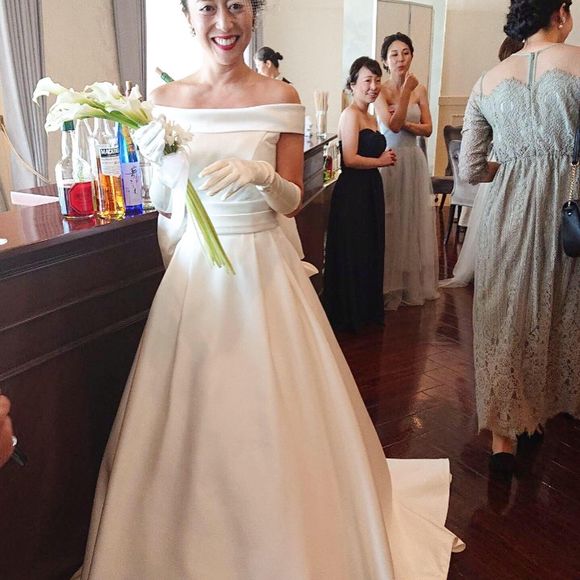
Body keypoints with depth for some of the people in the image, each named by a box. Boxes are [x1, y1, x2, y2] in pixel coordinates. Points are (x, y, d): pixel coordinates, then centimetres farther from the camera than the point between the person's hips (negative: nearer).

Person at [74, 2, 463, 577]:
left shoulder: (279, 98, -1)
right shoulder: (166, 100, 4)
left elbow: (292, 200, 0)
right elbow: (165, 204, 7)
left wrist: (261, 174, -20)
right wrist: (158, 158, -12)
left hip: (264, 269, -2)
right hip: (195, 268, 2)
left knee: (271, 416, 5)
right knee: (193, 416, 9)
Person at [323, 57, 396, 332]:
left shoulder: (371, 118, 16)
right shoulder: (350, 114, -12)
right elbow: (350, 159, -21)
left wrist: (385, 157, 1)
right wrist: (381, 161, -8)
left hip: (371, 189, 9)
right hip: (352, 192, -9)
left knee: (370, 252, 15)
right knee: (352, 254, 1)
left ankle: (366, 311, 29)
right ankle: (347, 316, 15)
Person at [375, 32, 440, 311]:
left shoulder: (420, 89, 8)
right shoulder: (381, 90, -5)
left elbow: (428, 129, 2)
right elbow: (392, 125, -19)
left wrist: (405, 124, -13)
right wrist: (406, 90, -17)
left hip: (414, 160, 5)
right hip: (388, 160, -5)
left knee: (414, 220, 10)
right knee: (390, 223, 0)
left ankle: (414, 283, 22)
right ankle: (390, 288, 11)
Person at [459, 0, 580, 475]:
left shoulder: (487, 83, 5)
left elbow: (469, 170, 3)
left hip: (508, 211, 2)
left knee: (506, 318, 11)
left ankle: (504, 433, 16)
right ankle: (542, 409, 40)